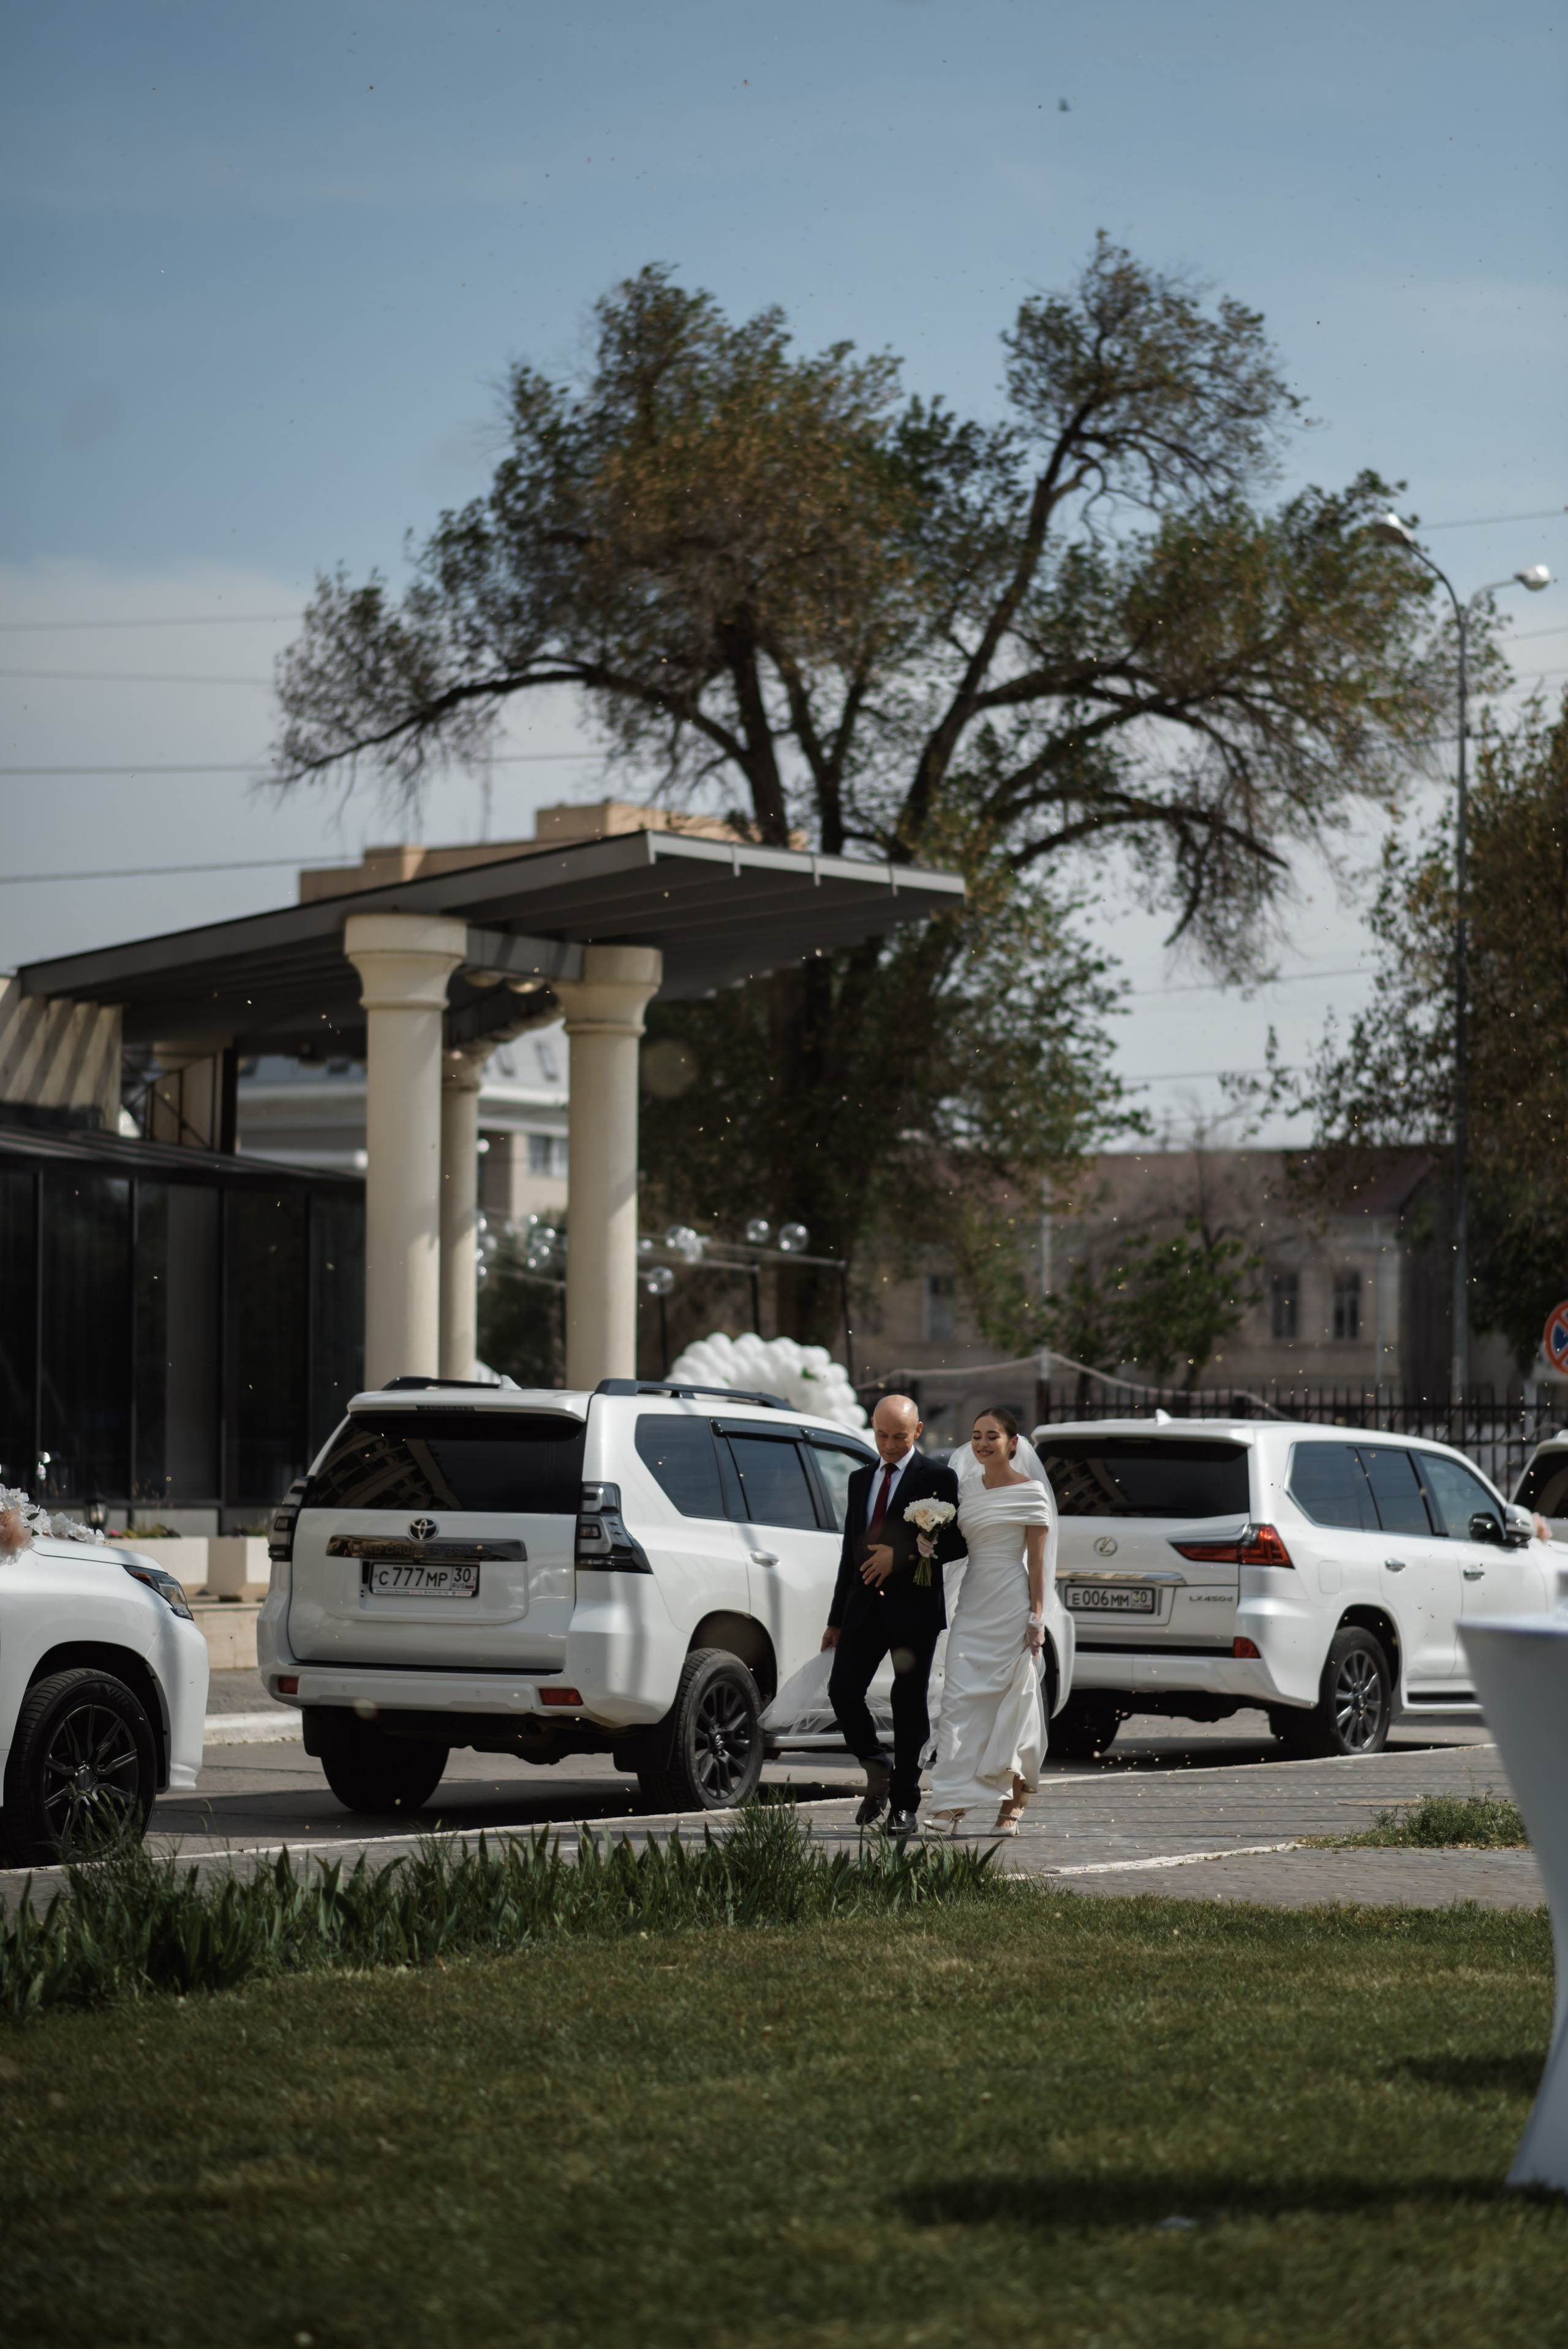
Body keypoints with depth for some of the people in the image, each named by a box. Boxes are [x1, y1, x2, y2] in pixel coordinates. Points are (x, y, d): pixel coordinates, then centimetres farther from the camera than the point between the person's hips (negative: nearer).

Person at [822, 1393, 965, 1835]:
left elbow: (957, 1542, -8)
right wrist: (836, 1619, 19)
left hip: (913, 1606, -5)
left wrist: (902, 1555, -17)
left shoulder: (938, 1478, -2)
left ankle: (904, 1803, 6)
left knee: (909, 1704, -1)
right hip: (865, 1605, 5)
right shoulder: (860, 1480, 15)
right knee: (842, 1690, -6)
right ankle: (878, 1771, 17)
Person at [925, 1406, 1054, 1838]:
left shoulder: (1030, 1492, -4)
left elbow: (1037, 1561, -5)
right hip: (972, 1601, 5)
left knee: (1011, 1703, 0)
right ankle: (954, 1805, -11)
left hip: (1012, 1603, -5)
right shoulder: (966, 1487, 11)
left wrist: (1036, 1617, -10)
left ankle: (1012, 1807, 9)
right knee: (960, 1697, -6)